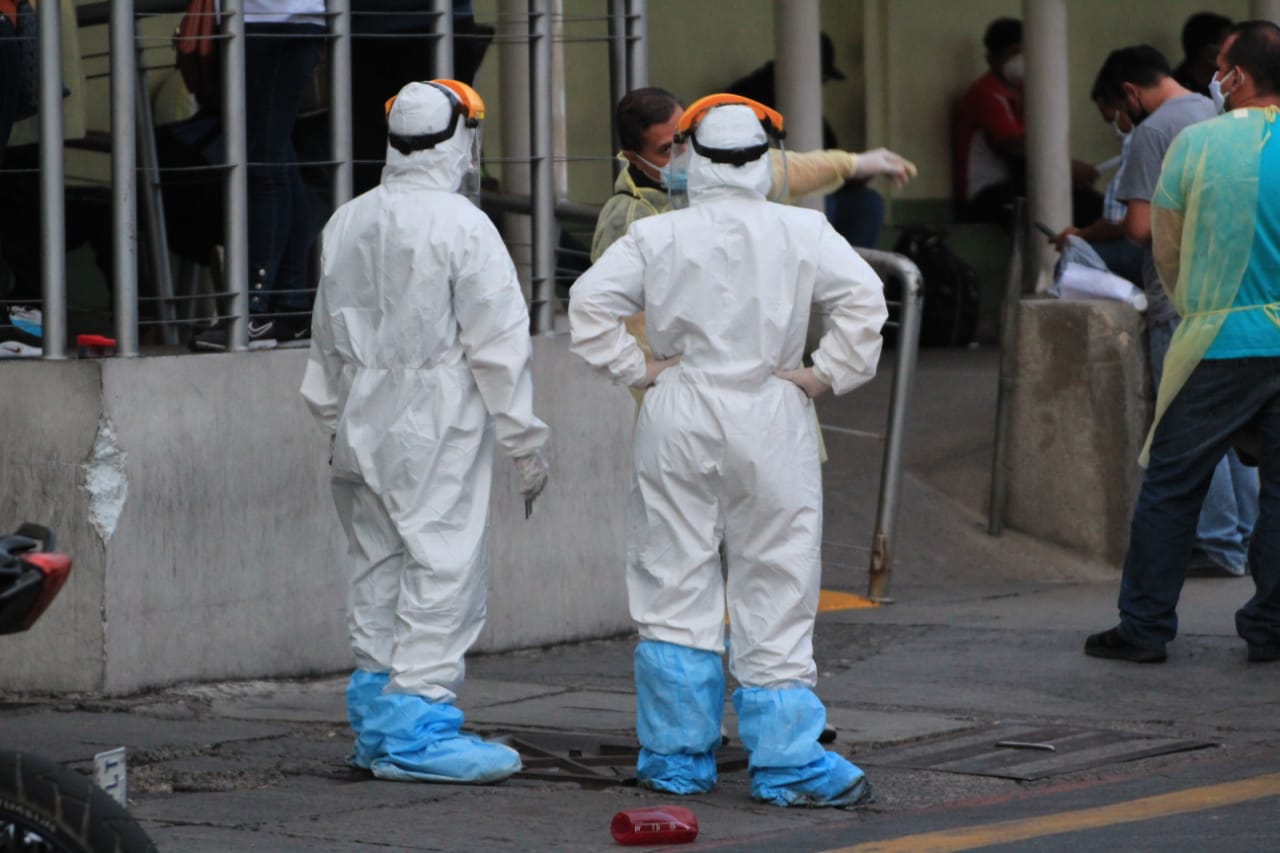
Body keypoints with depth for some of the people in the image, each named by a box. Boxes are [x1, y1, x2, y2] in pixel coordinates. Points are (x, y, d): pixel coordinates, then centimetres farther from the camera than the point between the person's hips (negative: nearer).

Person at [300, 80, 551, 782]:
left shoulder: (346, 223, 9)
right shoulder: (461, 226, -12)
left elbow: (329, 343, 16)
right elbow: (497, 342, -11)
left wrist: (337, 422, 25)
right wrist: (525, 440, -5)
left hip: (364, 426, 7)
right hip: (440, 428, -7)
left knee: (378, 567, 13)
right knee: (444, 568, -5)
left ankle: (376, 722, 17)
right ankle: (417, 729, -9)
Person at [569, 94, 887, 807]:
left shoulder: (655, 236, 0)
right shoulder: (801, 233, -4)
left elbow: (590, 304, -5)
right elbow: (863, 299, -13)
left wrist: (638, 369, 3)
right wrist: (827, 375, -5)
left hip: (678, 422, 1)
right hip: (771, 425, -1)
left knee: (675, 591, 8)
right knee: (775, 594, 3)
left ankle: (678, 758, 12)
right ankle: (787, 761, 1)